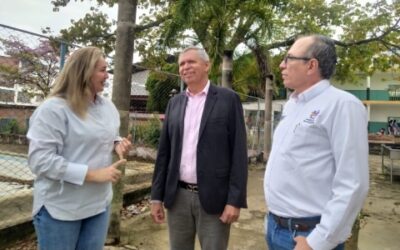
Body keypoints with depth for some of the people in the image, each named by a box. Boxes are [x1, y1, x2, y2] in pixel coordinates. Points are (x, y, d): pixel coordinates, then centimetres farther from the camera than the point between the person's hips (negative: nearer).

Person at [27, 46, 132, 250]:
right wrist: (92, 174, -25)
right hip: (59, 208, -6)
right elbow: (39, 160, -22)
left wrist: (118, 143, -5)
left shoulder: (108, 107, 5)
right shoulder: (53, 109, -17)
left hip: (99, 203, 6)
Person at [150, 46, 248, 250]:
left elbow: (238, 152, -7)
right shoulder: (174, 103, 8)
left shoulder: (228, 99, -4)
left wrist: (235, 200, -12)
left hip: (213, 197, -4)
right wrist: (157, 196, 6)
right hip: (178, 196, 4)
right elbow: (164, 151, 9)